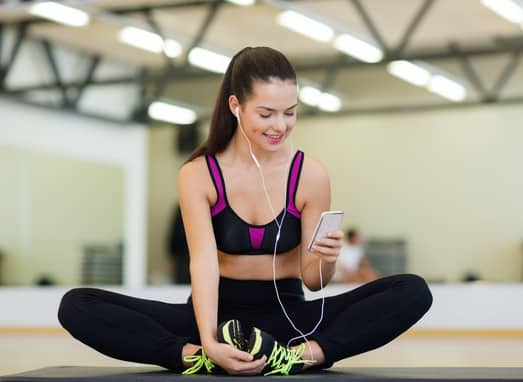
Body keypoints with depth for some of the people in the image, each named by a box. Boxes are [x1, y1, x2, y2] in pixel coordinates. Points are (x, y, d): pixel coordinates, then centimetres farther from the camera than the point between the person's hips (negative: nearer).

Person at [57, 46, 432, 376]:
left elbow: (312, 280, -2)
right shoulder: (198, 175, -7)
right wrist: (209, 341, -36)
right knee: (77, 306, -23)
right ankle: (199, 357, -38)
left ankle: (300, 355, -40)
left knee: (413, 291, -24)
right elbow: (204, 263, -18)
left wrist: (326, 260, -27)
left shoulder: (310, 175, -6)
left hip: (287, 316, 0)